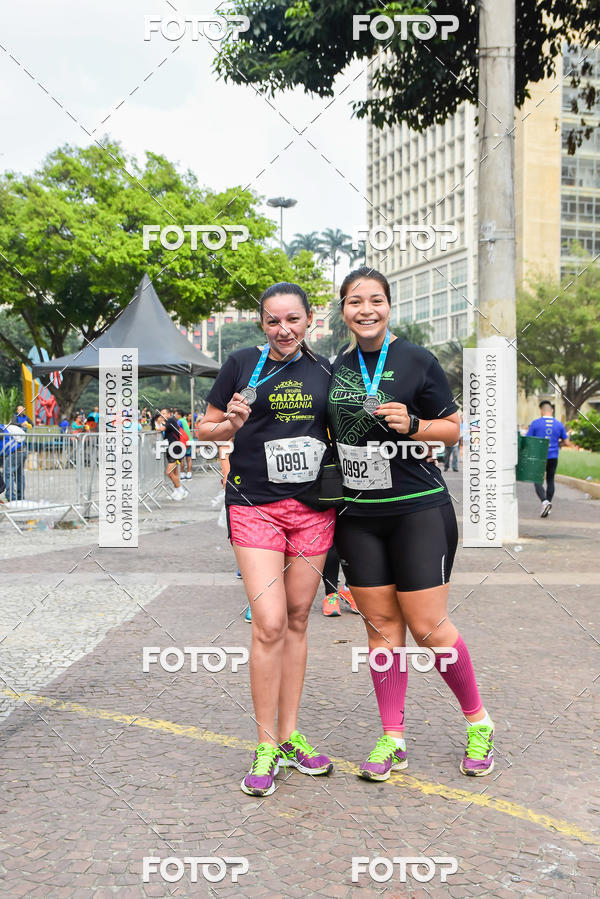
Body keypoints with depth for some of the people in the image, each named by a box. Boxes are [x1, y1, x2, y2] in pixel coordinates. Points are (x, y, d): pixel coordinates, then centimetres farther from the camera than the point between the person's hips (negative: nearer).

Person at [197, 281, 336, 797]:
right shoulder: (243, 364, 1)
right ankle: (266, 746, 3)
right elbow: (205, 428, 6)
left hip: (313, 506, 3)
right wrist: (232, 424, -13)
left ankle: (290, 735, 21)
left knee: (297, 620, 9)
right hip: (256, 506, -3)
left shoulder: (324, 370, 9)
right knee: (269, 623, -11)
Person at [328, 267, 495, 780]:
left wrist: (412, 424, -17)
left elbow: (452, 429, 0)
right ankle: (392, 739, 18)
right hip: (359, 515, 4)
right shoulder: (337, 368, 10)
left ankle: (478, 721, 18)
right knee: (381, 625, 7)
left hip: (418, 510, -4)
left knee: (427, 626, -4)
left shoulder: (417, 361, -4)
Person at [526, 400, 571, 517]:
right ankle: (548, 505, 16)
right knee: (550, 481, 15)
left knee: (538, 481, 2)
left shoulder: (535, 423, -7)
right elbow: (567, 443, 7)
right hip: (553, 457, 3)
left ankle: (545, 501, -22)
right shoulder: (559, 424, 2)